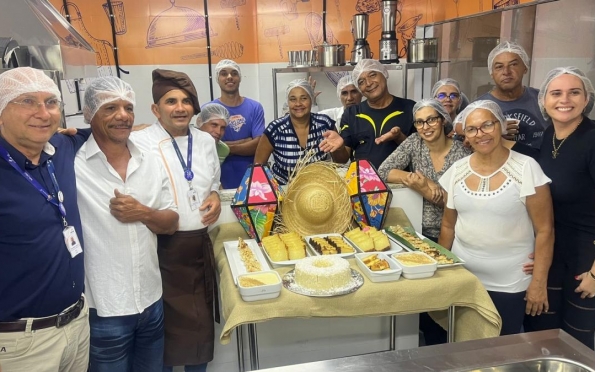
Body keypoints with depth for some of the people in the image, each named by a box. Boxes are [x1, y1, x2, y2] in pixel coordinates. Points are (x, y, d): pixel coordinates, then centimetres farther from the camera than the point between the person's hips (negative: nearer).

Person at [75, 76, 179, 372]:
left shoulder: (151, 163, 3)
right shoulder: (71, 165, -12)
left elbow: (171, 224, 6)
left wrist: (143, 213, -13)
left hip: (151, 301, 5)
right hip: (103, 309, -4)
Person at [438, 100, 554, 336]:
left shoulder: (526, 169, -12)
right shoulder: (457, 171, 0)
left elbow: (544, 230, -9)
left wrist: (538, 282, -10)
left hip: (509, 284, -3)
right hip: (462, 277, 3)